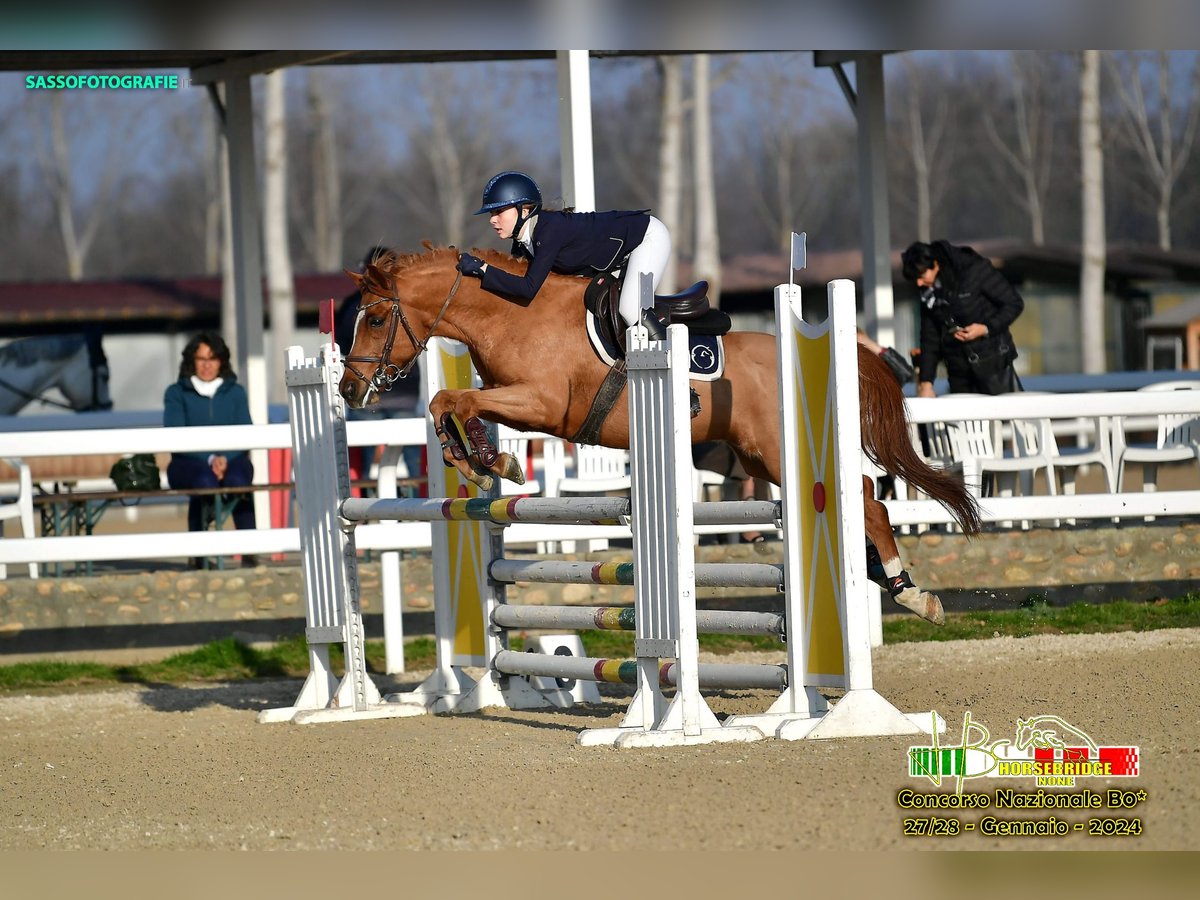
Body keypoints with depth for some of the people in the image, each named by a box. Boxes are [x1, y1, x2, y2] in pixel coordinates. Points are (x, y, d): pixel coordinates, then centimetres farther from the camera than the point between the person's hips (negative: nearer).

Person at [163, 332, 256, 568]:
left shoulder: (235, 392, 17)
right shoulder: (177, 393, 10)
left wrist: (225, 458, -16)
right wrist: (209, 459, -18)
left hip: (231, 461, 2)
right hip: (189, 464, -2)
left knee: (238, 479, -35)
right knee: (204, 481, -37)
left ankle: (249, 552, -35)